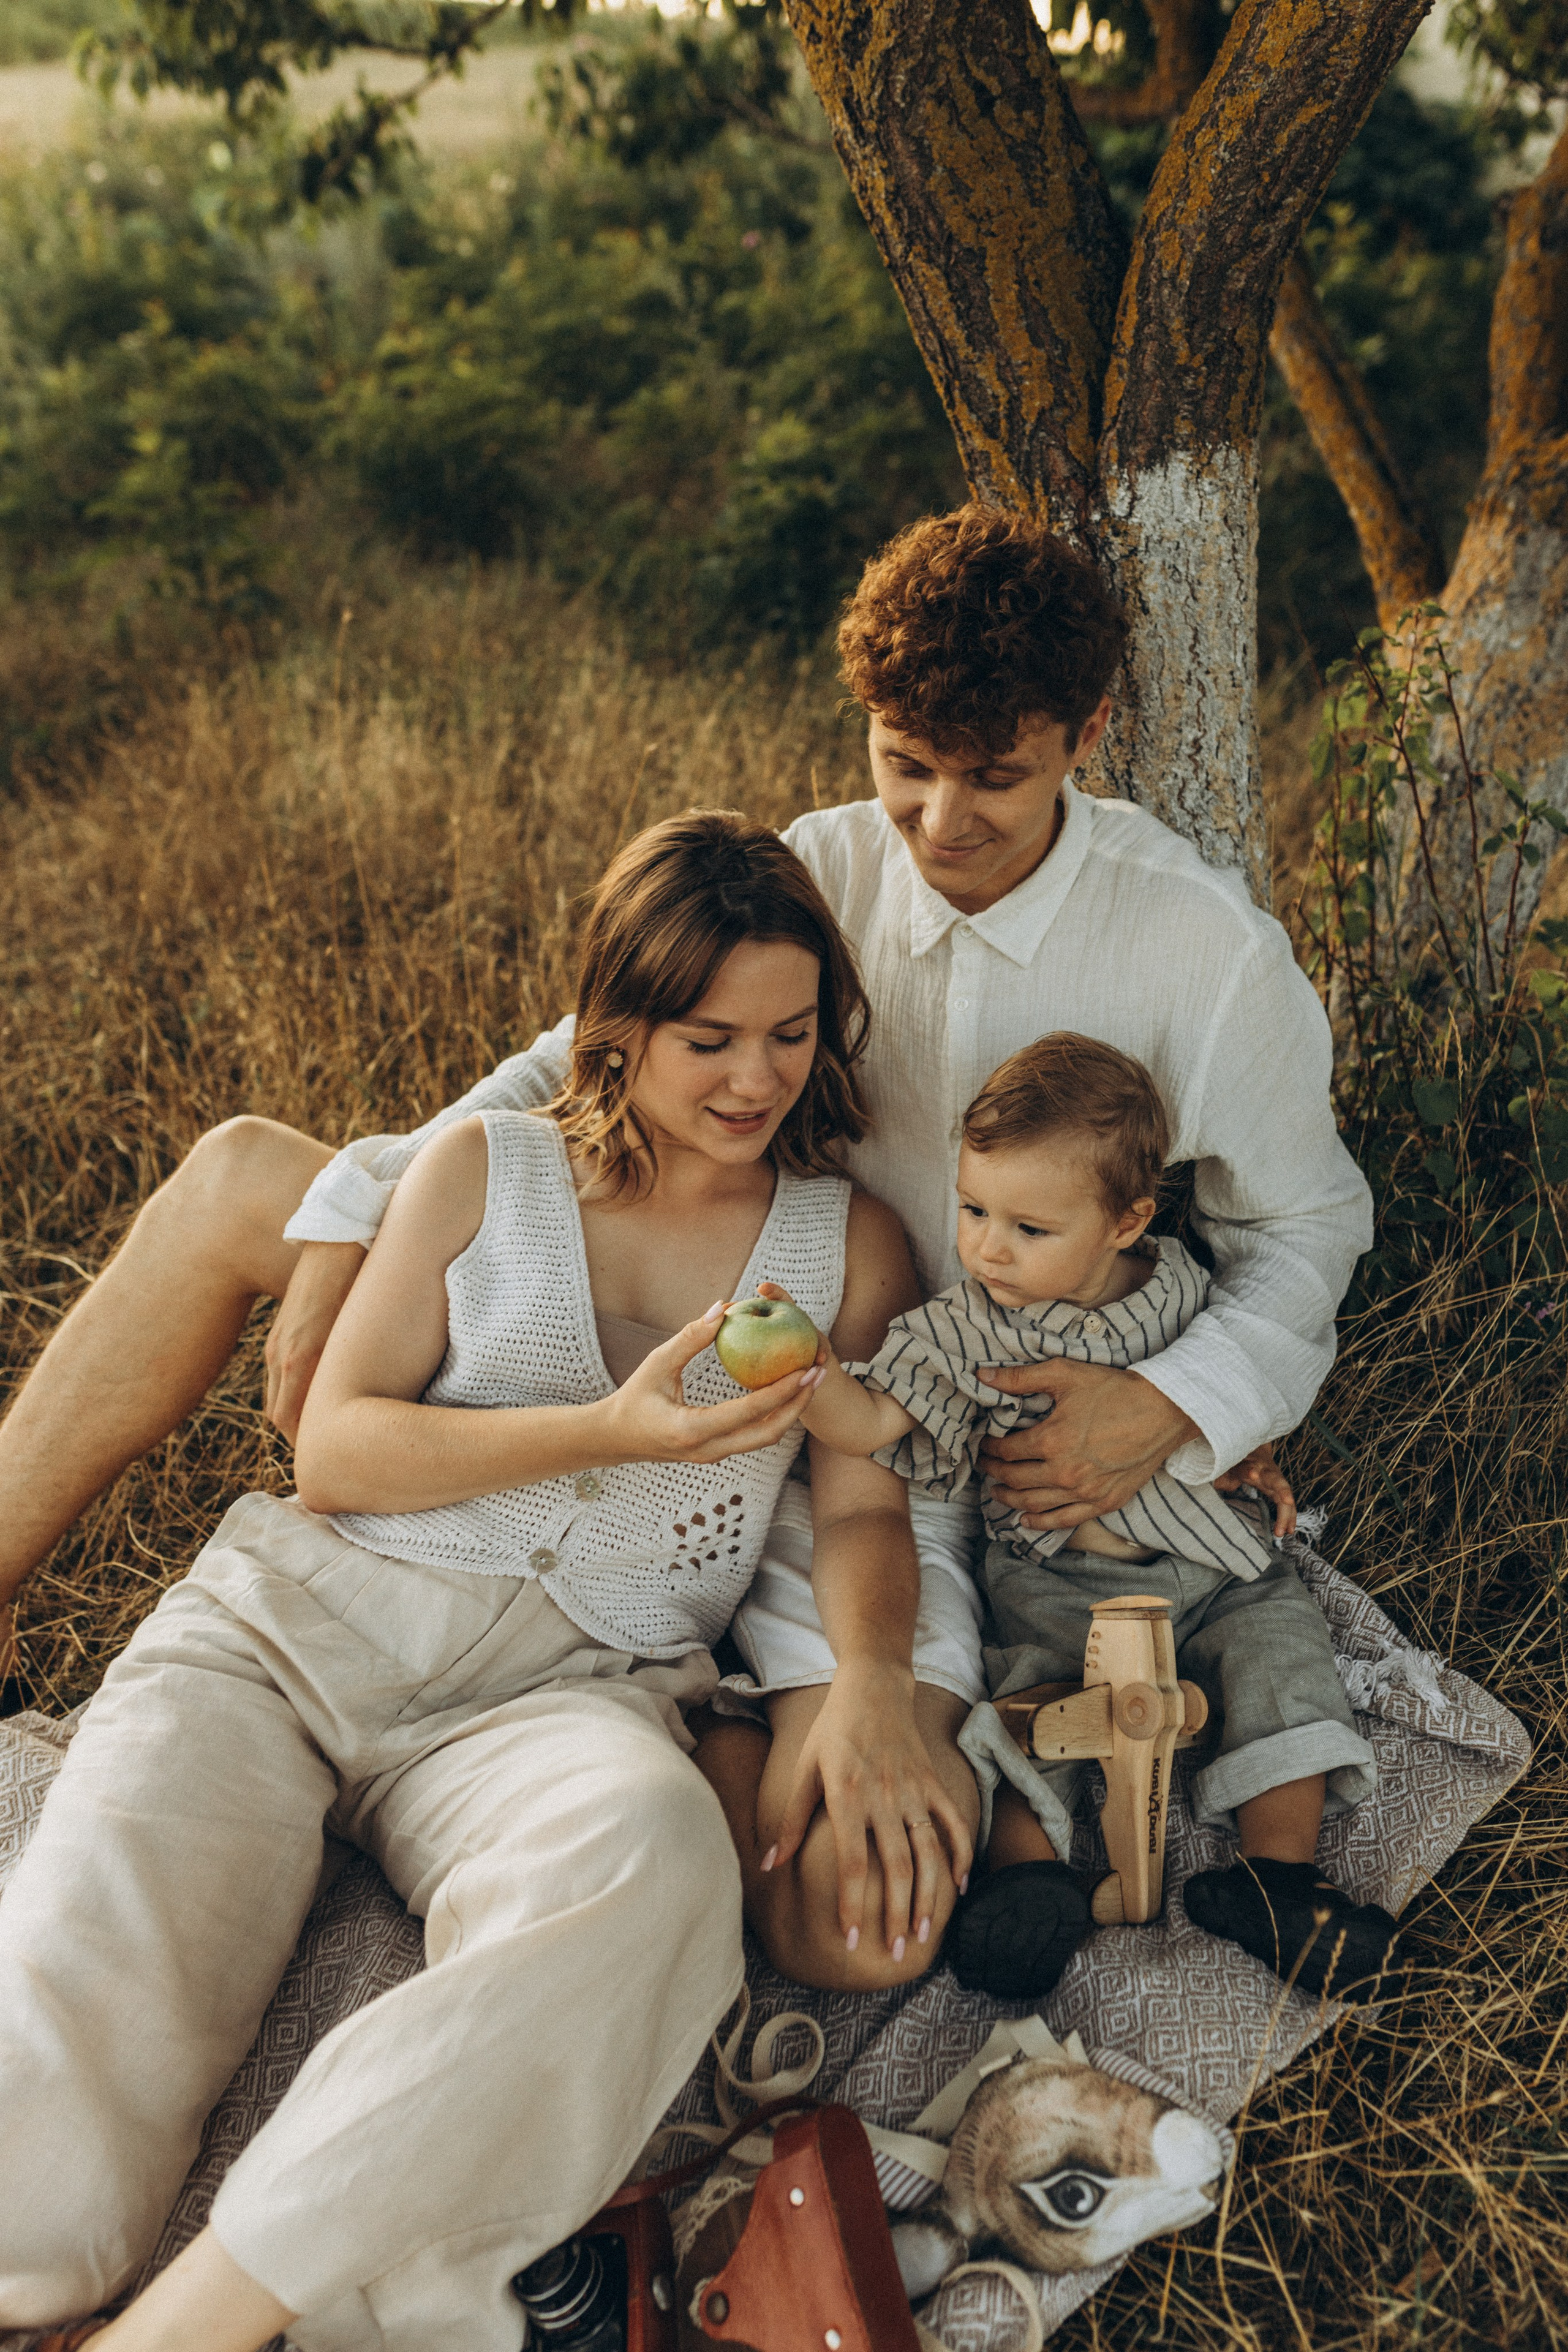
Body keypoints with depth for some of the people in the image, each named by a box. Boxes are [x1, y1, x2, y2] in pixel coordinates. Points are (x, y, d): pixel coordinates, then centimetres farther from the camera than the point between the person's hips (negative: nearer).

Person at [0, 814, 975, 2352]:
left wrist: (871, 1682, -15)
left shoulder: (847, 1245, 16)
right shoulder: (483, 1168, 14)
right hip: (297, 1617, 1)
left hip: (566, 1686, 0)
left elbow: (864, 1506, 9)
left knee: (652, 1861, -39)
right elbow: (332, 1446, 7)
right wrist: (610, 1434, -7)